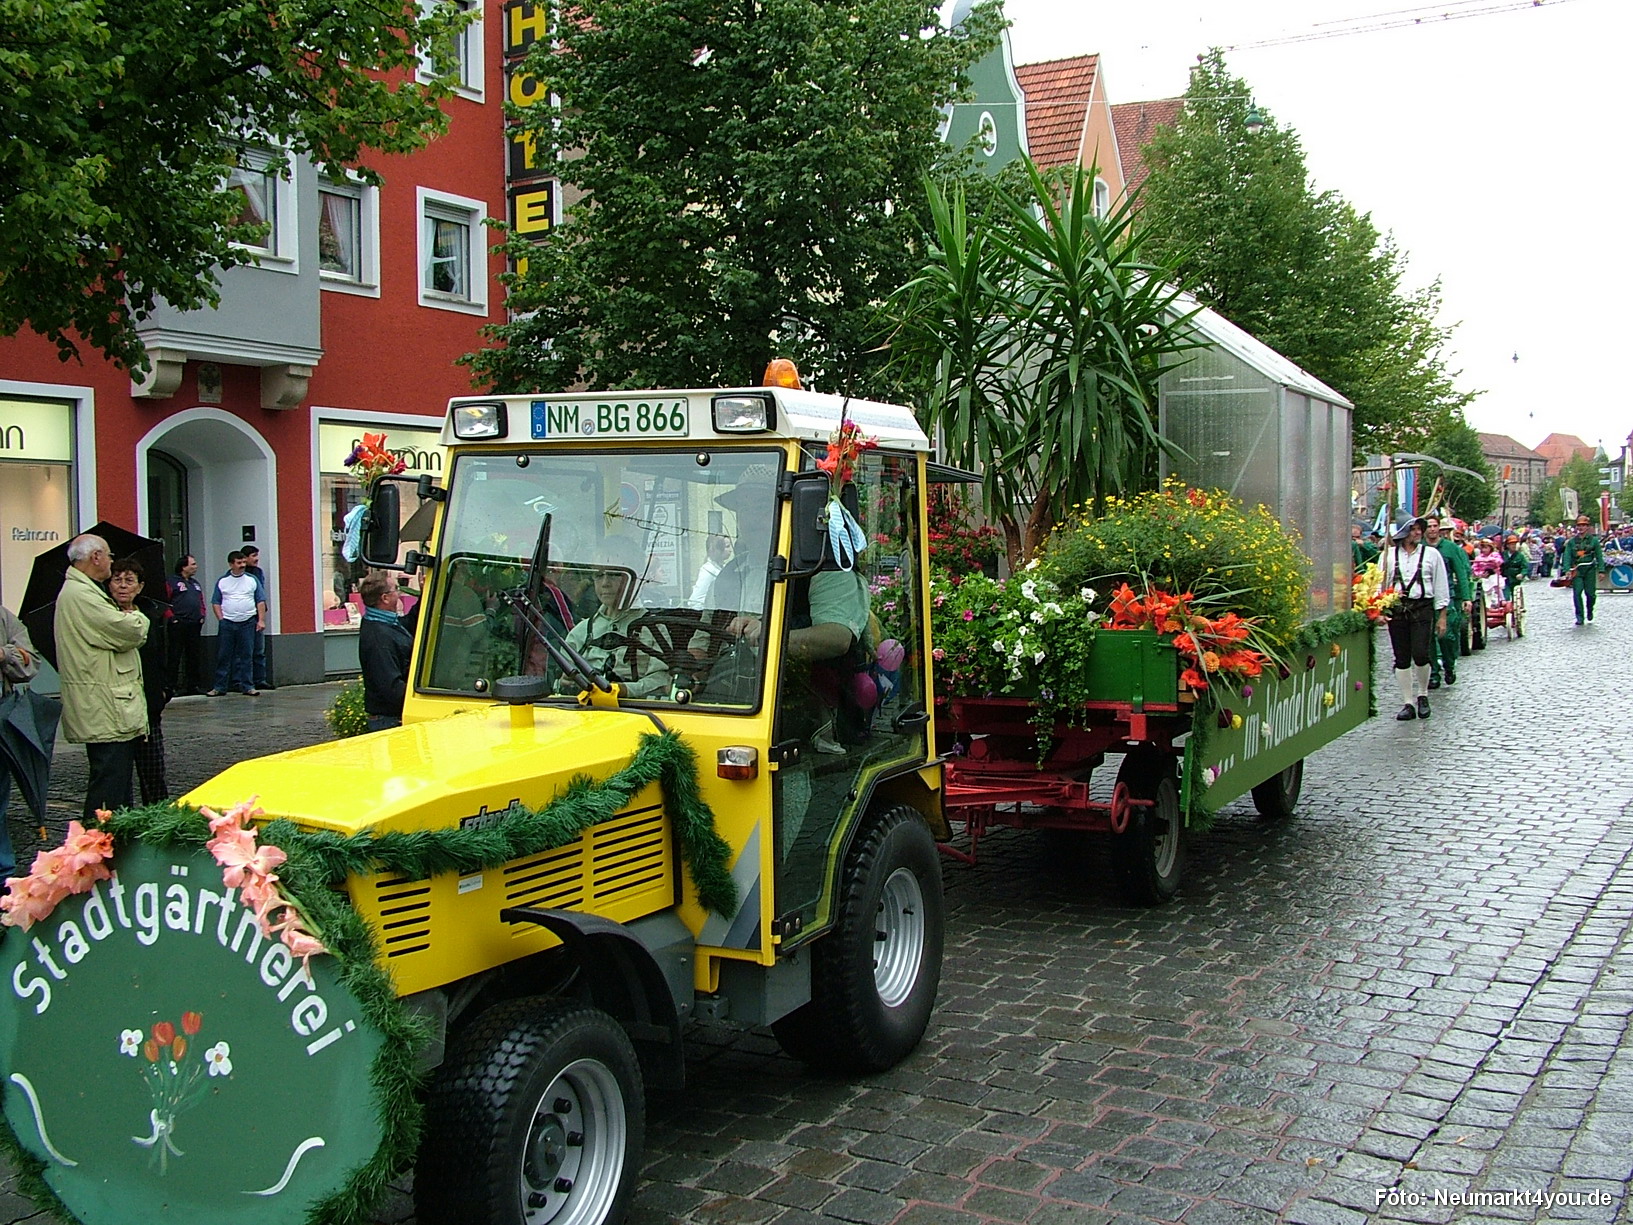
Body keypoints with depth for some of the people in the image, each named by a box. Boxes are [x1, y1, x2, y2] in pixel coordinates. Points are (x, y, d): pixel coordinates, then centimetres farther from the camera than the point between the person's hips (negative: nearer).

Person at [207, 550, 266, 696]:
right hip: (227, 623, 0)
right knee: (223, 656, 1)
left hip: (248, 623, 0)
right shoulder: (222, 581, 7)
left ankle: (247, 686, 8)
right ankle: (219, 687, 6)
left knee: (246, 656, 2)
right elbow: (215, 603, 9)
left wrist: (261, 620, -1)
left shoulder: (252, 579, 7)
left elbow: (261, 601, 7)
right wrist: (221, 619, -3)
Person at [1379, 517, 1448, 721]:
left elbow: (1441, 587, 8)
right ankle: (1408, 703, 11)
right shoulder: (1389, 555, 8)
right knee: (1402, 658, 3)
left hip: (1422, 607, -2)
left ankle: (1423, 696, 14)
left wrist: (1442, 616, 5)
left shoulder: (1431, 554, 5)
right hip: (1396, 610, 2)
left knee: (1420, 655, -11)